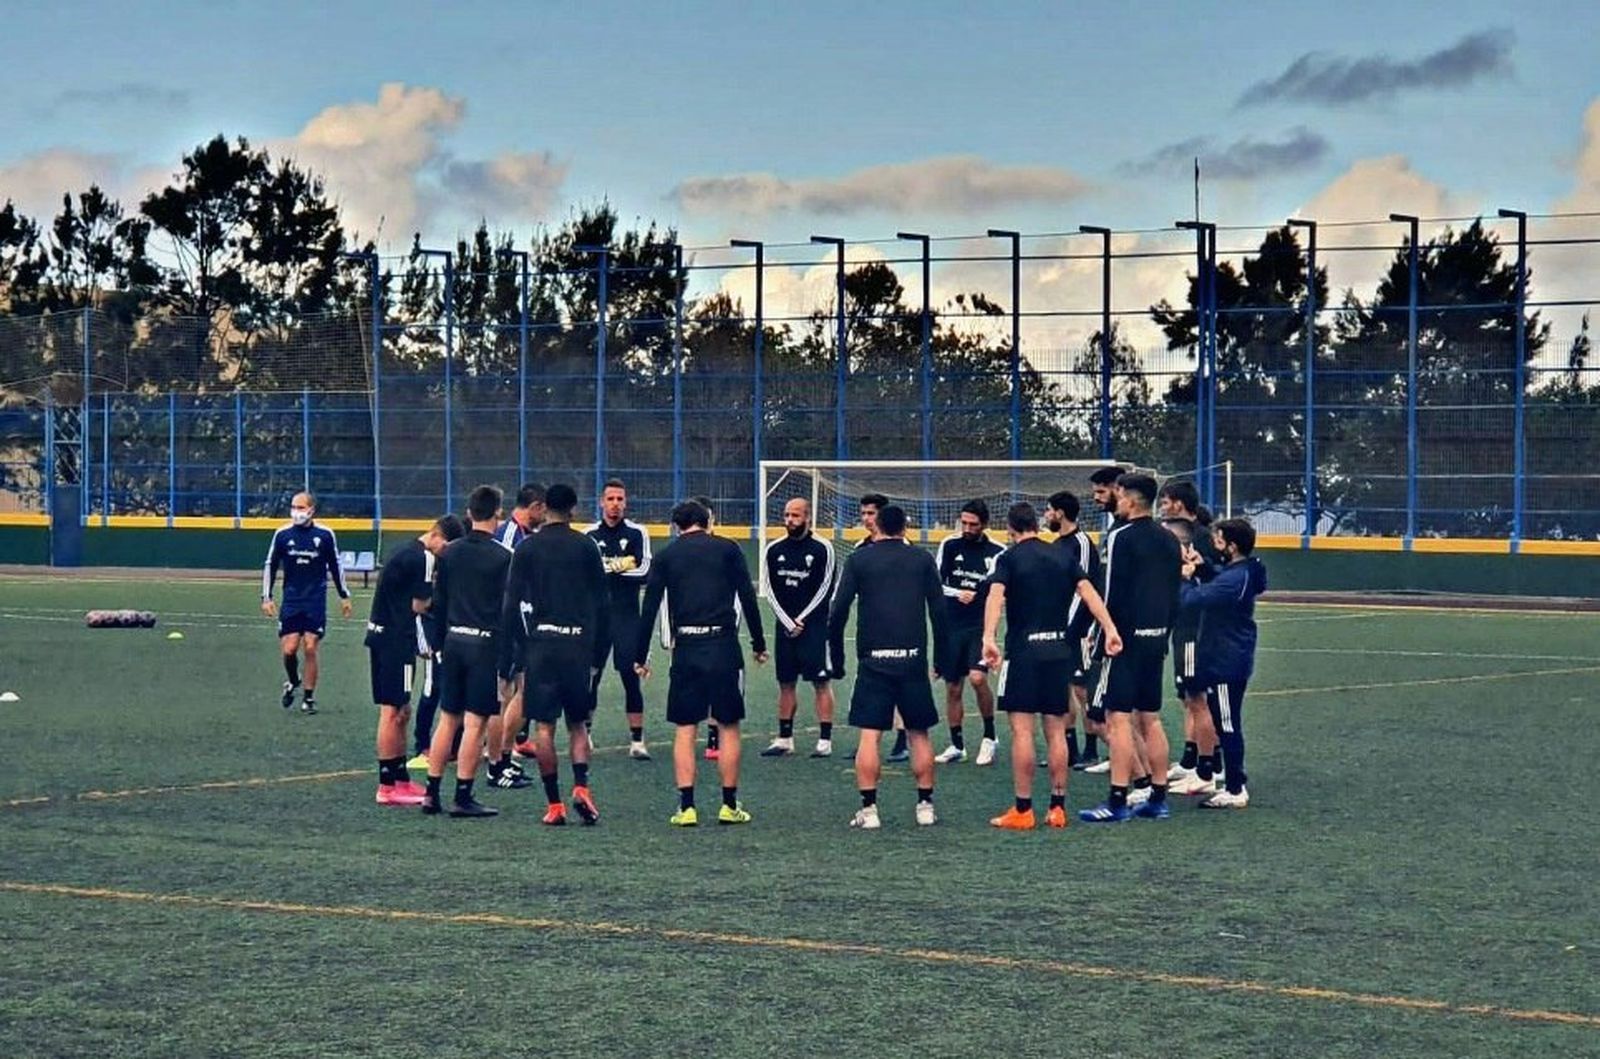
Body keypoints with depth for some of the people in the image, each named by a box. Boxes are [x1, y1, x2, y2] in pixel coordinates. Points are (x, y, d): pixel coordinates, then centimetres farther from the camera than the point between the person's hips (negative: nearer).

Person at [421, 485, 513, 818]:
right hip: (486, 643, -5)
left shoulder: (450, 553, 6)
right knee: (475, 723, -2)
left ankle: (431, 793, 13)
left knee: (447, 719, 12)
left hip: (454, 640, 5)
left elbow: (438, 602, 11)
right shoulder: (502, 558, -9)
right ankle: (463, 797, -1)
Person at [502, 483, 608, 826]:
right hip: (579, 644, 1)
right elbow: (602, 603, 4)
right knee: (577, 723, 12)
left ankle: (554, 804, 0)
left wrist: (518, 651, 7)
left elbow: (511, 605, 0)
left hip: (541, 646, -1)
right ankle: (581, 787, -8)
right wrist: (597, 652, 12)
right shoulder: (587, 547, 3)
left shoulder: (527, 548, 2)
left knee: (544, 727, 2)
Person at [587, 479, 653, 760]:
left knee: (631, 678, -3)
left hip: (627, 617, -2)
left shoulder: (637, 533, 1)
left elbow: (644, 572, -10)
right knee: (590, 676, 5)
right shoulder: (590, 534, 6)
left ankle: (637, 741, 1)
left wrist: (608, 568, -12)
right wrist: (621, 566, -12)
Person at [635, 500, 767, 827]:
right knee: (729, 726, 7)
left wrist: (641, 656, 9)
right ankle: (729, 805, 9)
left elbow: (649, 608, 5)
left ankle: (686, 807, 0)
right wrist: (759, 644, 9)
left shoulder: (666, 556, 8)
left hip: (685, 648, 1)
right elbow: (748, 598, 2)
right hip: (723, 644, -1)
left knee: (685, 729, 6)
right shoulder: (728, 549, 5)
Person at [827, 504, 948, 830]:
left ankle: (868, 809, -4)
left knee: (869, 735, 0)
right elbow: (939, 611, 4)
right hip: (913, 658, 1)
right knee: (919, 733, 11)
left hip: (874, 659, -1)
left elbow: (838, 612, 0)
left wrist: (837, 660, 8)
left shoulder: (859, 559, 4)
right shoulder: (922, 559, 7)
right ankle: (925, 805, 11)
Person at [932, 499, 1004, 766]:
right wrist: (957, 593, -13)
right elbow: (935, 584, 3)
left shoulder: (997, 553, 0)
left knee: (977, 677, -22)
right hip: (951, 626, 3)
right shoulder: (949, 546, 3)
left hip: (981, 626, -2)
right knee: (953, 688, 7)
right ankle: (957, 745, 21)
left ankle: (989, 736, -3)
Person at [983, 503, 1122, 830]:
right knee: (1056, 732, 9)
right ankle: (1057, 808, 11)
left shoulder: (1009, 558, -1)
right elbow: (1087, 591, 1)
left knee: (1022, 731, -2)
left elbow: (995, 595, -17)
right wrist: (1110, 629, -5)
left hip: (1023, 651, -4)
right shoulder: (1064, 556, 11)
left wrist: (988, 637, -29)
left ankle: (1023, 810, -3)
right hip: (1060, 650, 4)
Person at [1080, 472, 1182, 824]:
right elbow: (1175, 595, 16)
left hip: (1127, 638, -8)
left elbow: (1113, 595, -15)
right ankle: (1158, 798, 16)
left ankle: (1117, 801, -10)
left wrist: (1106, 639, -10)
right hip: (1156, 637, 8)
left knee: (1118, 718, -7)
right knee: (1150, 718, 14)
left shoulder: (1120, 538, -11)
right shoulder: (1169, 541, 12)